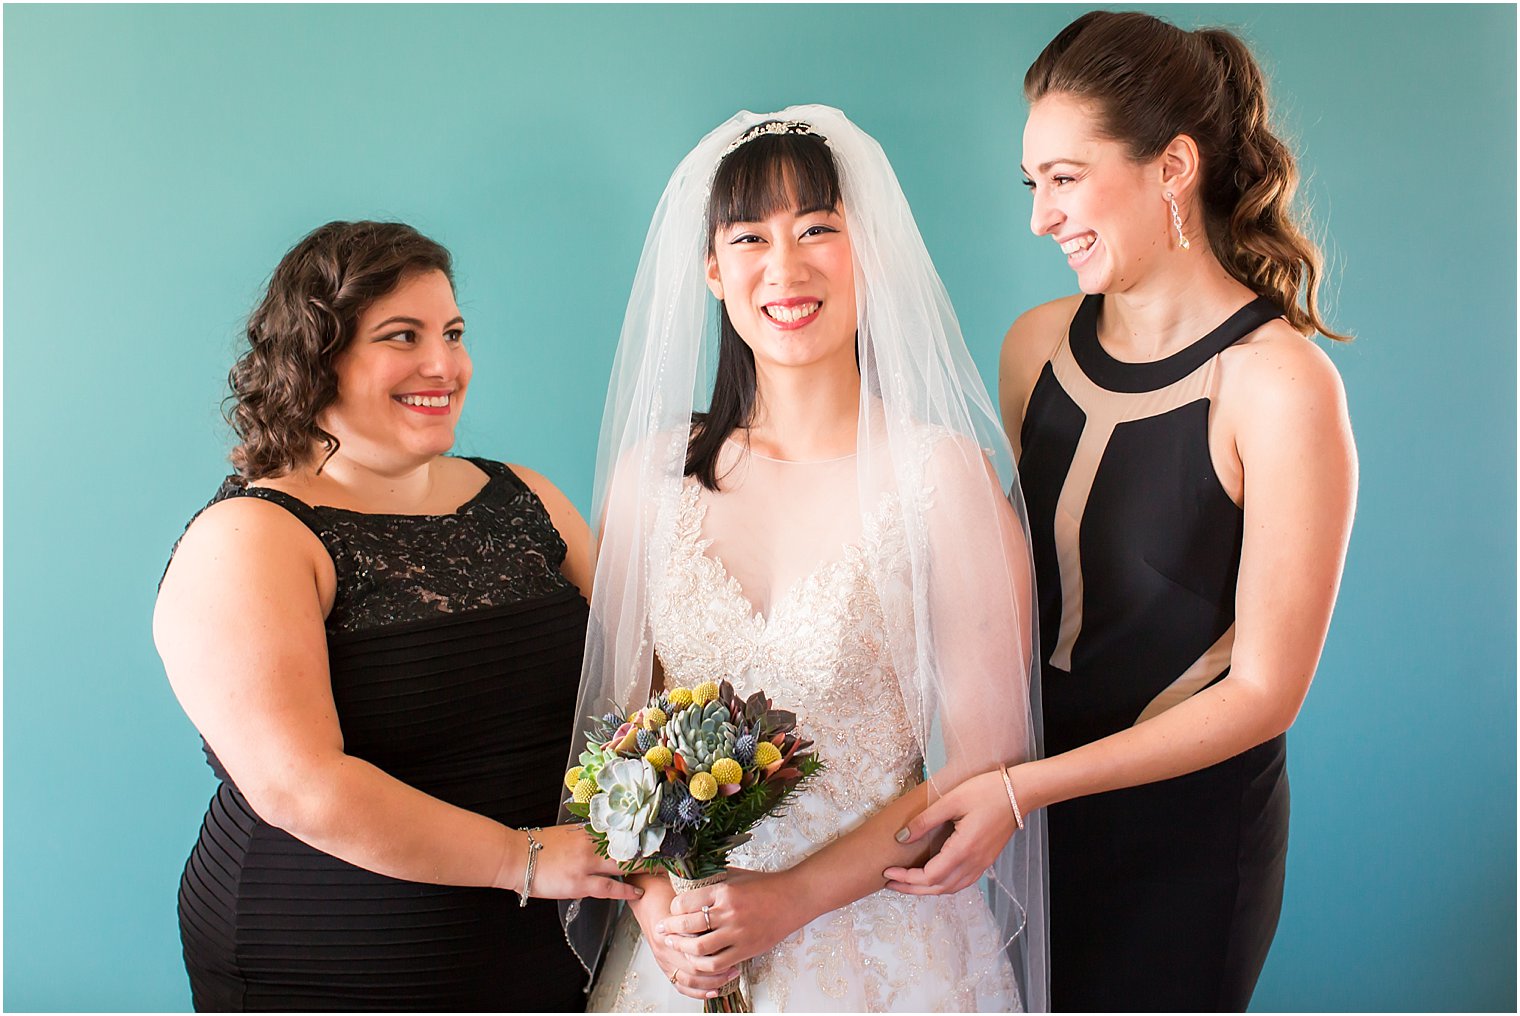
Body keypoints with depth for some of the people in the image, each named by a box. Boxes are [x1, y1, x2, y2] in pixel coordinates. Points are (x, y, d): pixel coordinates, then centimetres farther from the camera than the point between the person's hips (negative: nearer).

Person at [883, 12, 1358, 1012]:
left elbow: (1264, 689, -17)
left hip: (1184, 833, -5)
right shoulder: (1038, 343, -2)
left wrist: (1025, 787, -22)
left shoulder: (1282, 385, -19)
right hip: (1026, 806, 5)